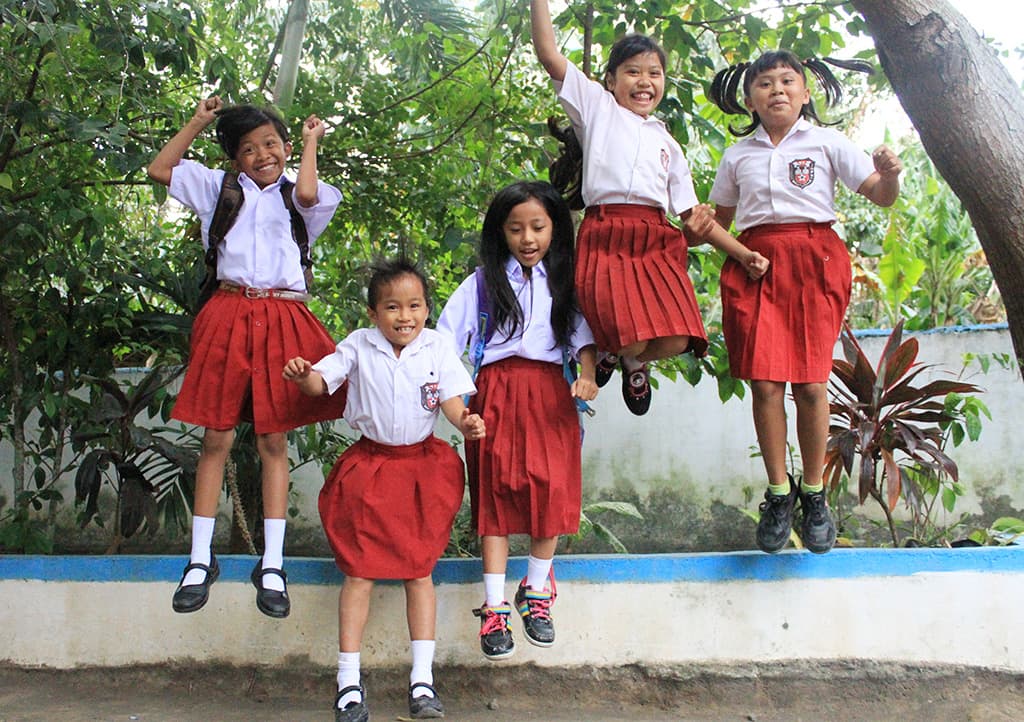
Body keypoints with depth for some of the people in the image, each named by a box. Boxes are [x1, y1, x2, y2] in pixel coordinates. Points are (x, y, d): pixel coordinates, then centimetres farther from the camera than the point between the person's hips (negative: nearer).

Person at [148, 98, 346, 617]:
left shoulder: (297, 198, 11)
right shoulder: (220, 187, 16)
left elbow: (308, 193, -13)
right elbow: (160, 170, 10)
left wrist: (311, 142, 3)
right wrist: (197, 123, 12)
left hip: (282, 320, -1)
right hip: (228, 316, 1)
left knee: (274, 441, 3)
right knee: (217, 438, 3)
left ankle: (272, 565, 9)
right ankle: (200, 560, 13)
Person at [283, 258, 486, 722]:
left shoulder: (436, 347, -3)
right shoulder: (358, 346, -3)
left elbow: (452, 401, -6)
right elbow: (321, 383, -6)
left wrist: (466, 423, -29)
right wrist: (301, 376, -30)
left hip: (422, 463, 1)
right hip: (369, 463, 0)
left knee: (419, 569, 2)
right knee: (360, 569, -2)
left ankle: (422, 680, 8)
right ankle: (348, 682, 6)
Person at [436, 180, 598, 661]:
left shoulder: (565, 281, 12)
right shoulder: (484, 281, 8)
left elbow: (584, 334, 4)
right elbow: (445, 336, 3)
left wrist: (587, 375, -15)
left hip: (550, 393, 1)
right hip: (496, 393, -1)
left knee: (552, 489, -2)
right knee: (495, 494, -1)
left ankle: (537, 593, 18)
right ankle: (494, 608, 4)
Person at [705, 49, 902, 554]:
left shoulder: (826, 143, 7)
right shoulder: (738, 155, 14)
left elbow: (881, 197, 2)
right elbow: (720, 220, 20)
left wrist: (889, 175, -20)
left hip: (814, 259, -2)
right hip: (755, 262, 2)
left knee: (810, 382, -6)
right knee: (764, 381, -6)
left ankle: (814, 494, 11)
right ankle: (778, 493, 9)